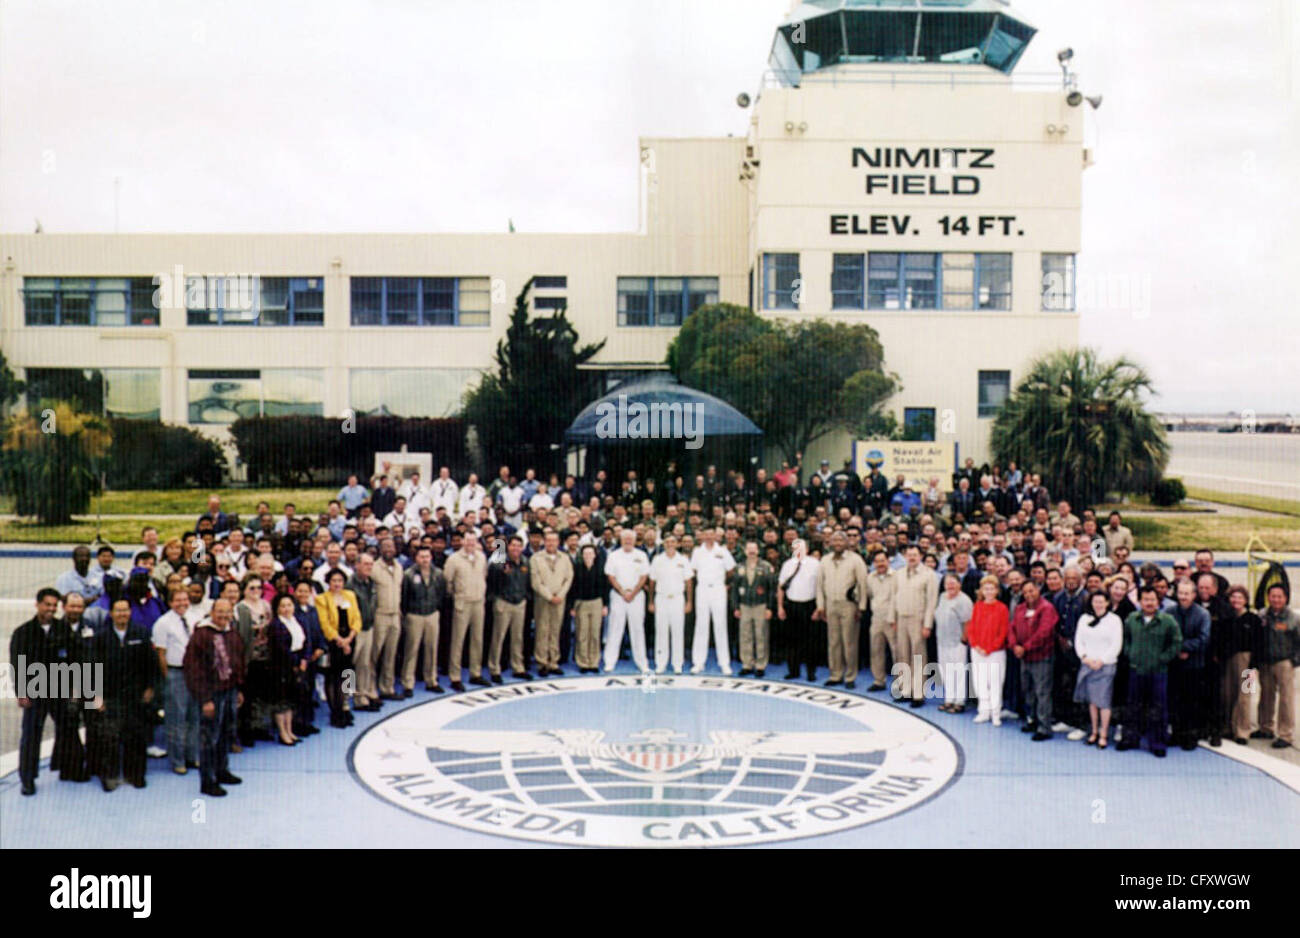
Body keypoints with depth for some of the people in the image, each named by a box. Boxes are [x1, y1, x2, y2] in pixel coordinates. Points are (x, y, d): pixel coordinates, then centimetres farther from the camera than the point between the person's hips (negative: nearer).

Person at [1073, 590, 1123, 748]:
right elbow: (1078, 640, 10)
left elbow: (1116, 645, -5)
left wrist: (1101, 661, -10)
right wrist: (1085, 657, -4)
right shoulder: (1084, 618, 10)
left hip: (1106, 664, -4)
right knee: (1092, 700, 6)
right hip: (1087, 664, 4)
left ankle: (1103, 735, -1)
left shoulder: (1114, 620, -1)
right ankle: (1094, 732, 14)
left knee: (1104, 701, -5)